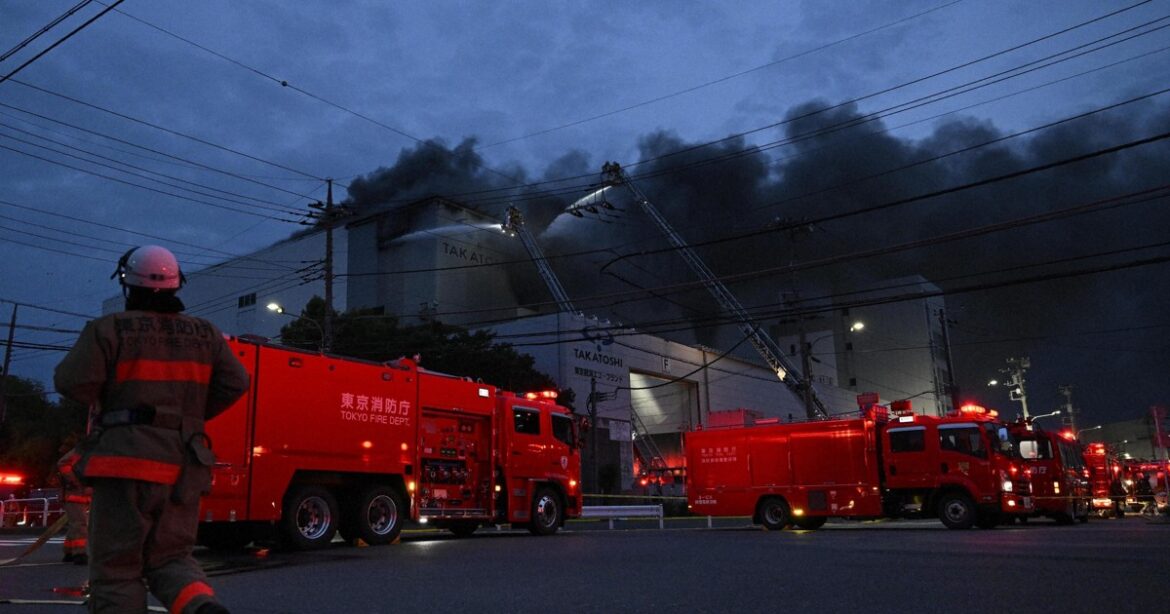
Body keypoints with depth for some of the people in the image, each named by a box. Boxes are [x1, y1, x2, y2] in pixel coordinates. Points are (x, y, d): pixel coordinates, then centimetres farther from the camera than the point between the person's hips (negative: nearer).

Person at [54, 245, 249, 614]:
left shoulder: (109, 329, -1)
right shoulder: (204, 334, 11)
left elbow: (72, 381, -10)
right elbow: (235, 383, 5)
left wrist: (105, 400, 11)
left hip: (127, 459, -4)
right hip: (183, 466, 4)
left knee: (116, 568, 5)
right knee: (171, 558, 12)